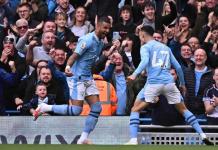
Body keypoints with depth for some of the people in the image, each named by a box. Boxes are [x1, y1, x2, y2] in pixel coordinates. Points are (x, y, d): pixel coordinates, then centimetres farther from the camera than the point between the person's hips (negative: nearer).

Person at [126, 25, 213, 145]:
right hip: (169, 83, 4)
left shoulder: (145, 47, 7)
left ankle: (133, 140, -10)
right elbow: (178, 67, 22)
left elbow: (145, 61, -15)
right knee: (183, 109, 19)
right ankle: (203, 136, 11)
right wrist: (182, 84, 33)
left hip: (153, 83, -4)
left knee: (135, 110, 7)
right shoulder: (166, 48, 23)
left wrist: (135, 74, -28)